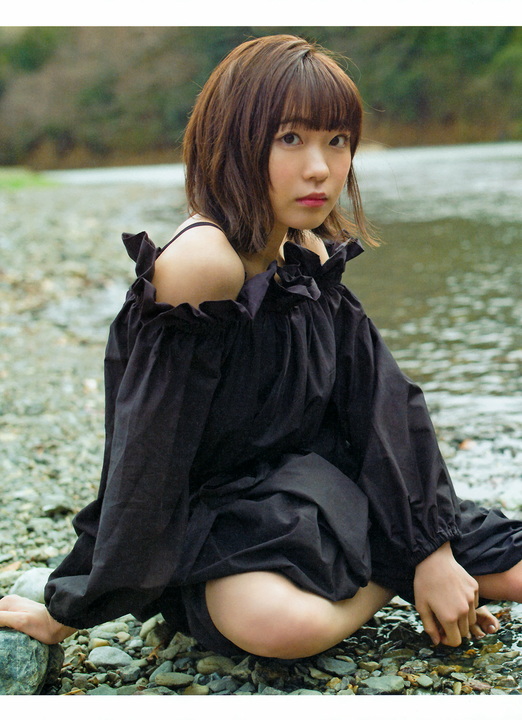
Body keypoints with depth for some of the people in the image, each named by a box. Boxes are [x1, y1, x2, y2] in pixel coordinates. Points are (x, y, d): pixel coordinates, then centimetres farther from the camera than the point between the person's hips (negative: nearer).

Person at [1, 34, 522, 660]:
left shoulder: (311, 256, 0)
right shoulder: (203, 261, -24)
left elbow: (382, 399, -1)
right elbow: (147, 451, -23)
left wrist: (434, 547, -8)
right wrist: (71, 609, -17)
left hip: (316, 482, 5)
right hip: (220, 511, -5)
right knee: (279, 621, -37)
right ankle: (385, 577, -9)